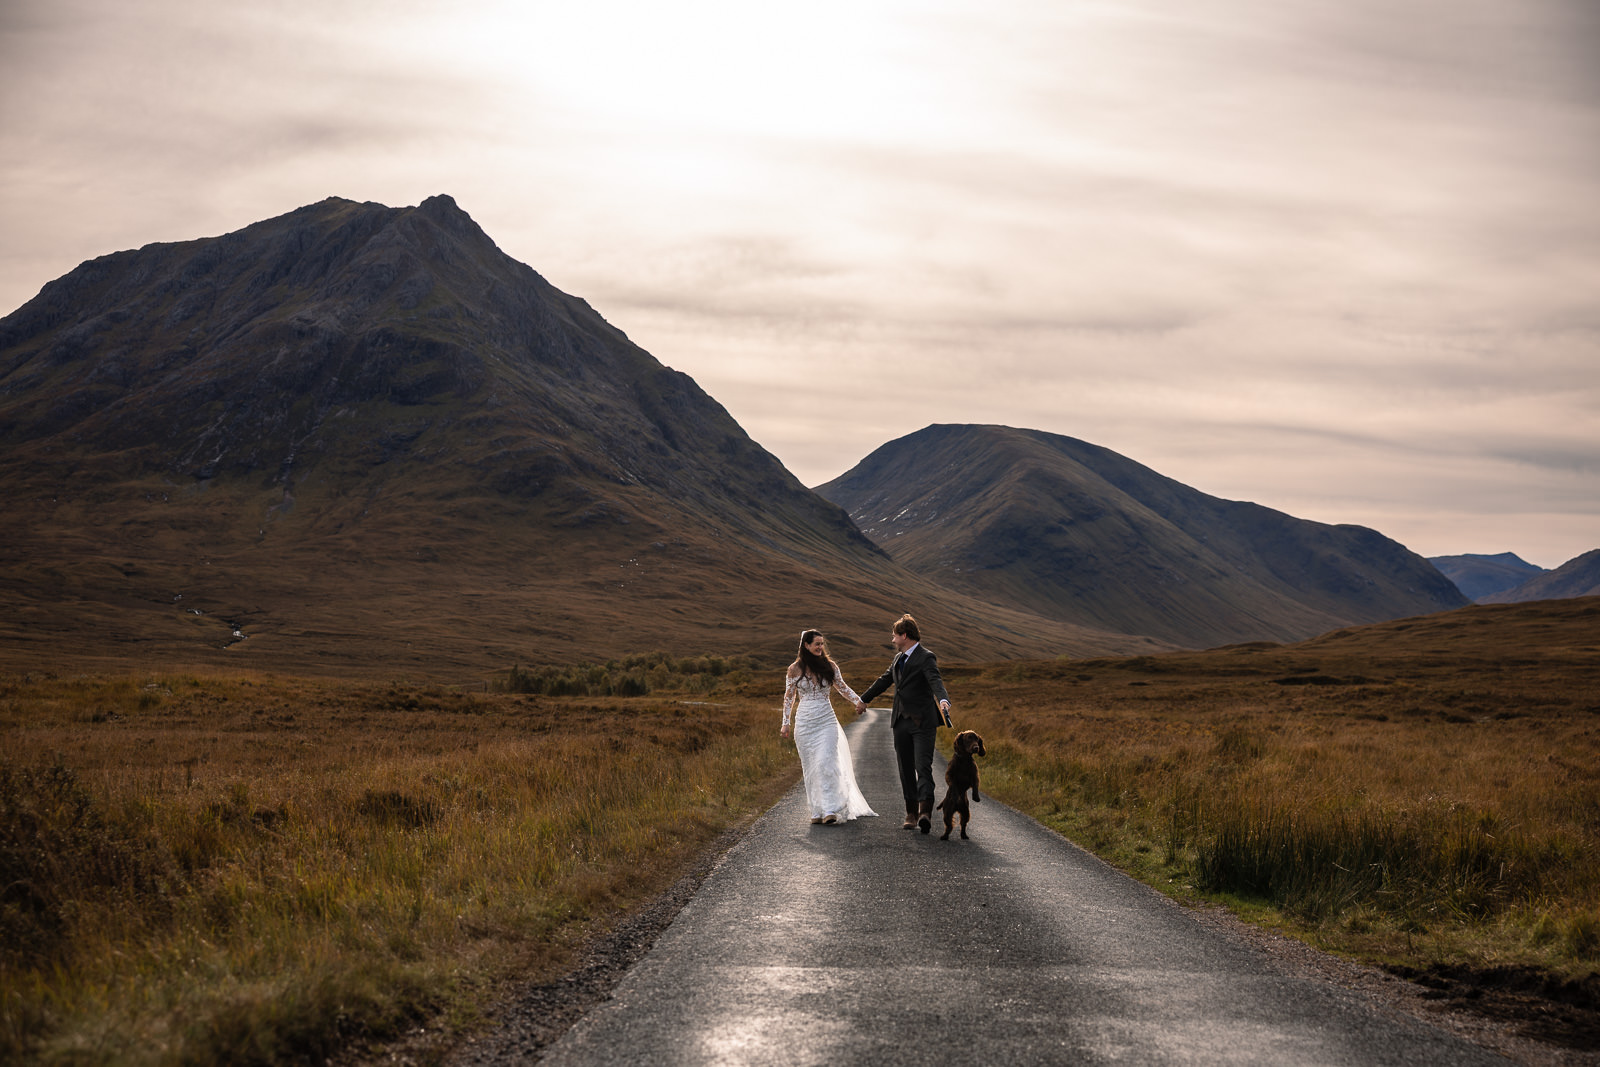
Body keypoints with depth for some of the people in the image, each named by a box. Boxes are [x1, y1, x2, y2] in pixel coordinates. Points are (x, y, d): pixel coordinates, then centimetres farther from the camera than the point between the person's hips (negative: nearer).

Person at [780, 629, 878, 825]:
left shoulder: (829, 666, 4)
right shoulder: (795, 669, 0)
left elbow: (842, 688, 13)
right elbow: (789, 697, 8)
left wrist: (859, 701, 0)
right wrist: (785, 723, 7)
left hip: (827, 721, 0)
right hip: (805, 722, 0)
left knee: (826, 764, -12)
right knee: (811, 768, 3)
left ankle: (829, 810, -15)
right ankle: (816, 812, 9)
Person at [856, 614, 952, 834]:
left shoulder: (926, 658, -10)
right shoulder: (899, 658, 15)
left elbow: (936, 681, -27)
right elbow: (885, 681, 30)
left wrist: (943, 700, -47)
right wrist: (864, 699, 41)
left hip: (922, 722, -8)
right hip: (901, 721, 8)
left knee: (923, 766, -15)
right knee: (906, 769, 6)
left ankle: (925, 811, -24)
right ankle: (911, 813, 11)